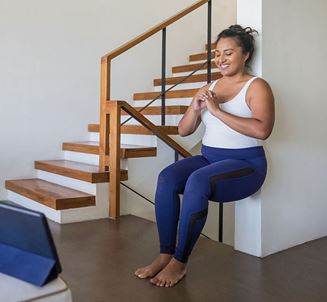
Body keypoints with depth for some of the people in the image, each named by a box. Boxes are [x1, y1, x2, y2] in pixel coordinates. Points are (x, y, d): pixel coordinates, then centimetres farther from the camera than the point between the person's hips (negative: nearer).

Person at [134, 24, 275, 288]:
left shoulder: (257, 86, -2)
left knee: (197, 181, -34)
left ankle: (180, 262, -20)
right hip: (208, 157, 6)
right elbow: (183, 131, 13)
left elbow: (262, 130, -21)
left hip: (245, 163, -5)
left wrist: (217, 110, -21)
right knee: (166, 178, -22)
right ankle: (165, 255, -17)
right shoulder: (209, 88, 15)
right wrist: (195, 108, -7)